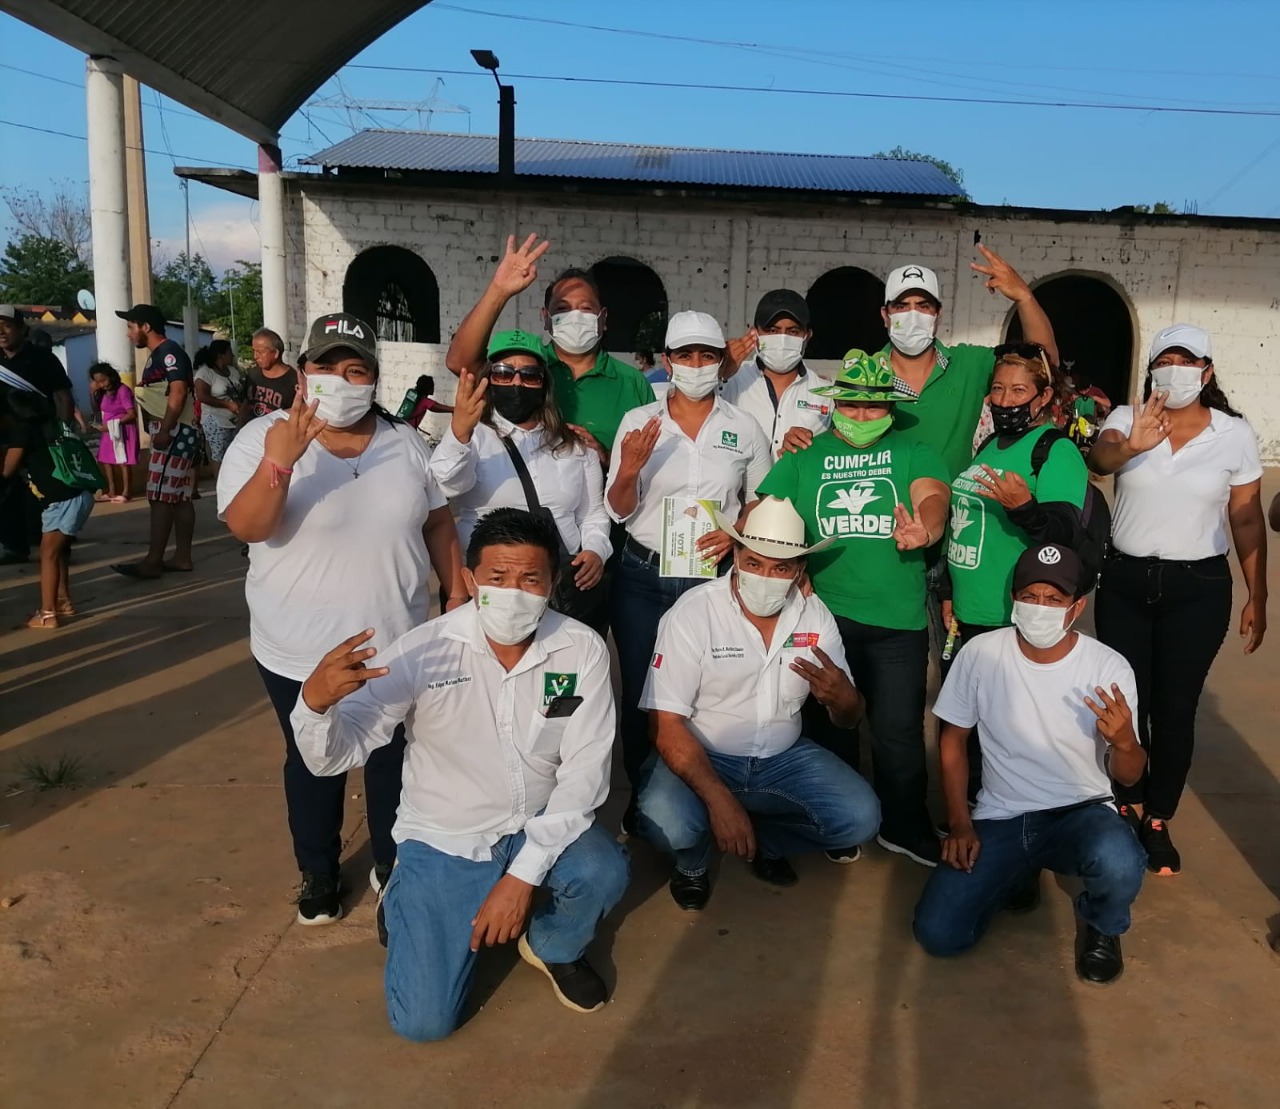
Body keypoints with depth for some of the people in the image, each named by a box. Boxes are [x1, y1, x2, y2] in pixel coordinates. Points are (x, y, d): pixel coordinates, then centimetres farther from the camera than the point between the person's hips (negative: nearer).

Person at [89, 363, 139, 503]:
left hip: (122, 431, -8)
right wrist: (93, 393, 1)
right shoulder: (103, 393, 9)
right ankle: (112, 490, 16)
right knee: (106, 460, 8)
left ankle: (126, 492, 1)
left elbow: (132, 414, -20)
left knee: (123, 462, -5)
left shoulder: (123, 390, -15)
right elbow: (97, 411, 11)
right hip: (109, 432, 8)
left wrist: (112, 424, -20)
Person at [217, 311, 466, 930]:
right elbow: (246, 527, -23)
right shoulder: (263, 438, -11)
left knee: (395, 760, 17)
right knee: (313, 766, 15)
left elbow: (439, 523, 8)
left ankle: (393, 864, 39)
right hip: (301, 654, -2)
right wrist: (279, 461, -38)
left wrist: (457, 593, 5)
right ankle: (318, 873, 37)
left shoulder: (405, 443, 1)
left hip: (397, 644, 3)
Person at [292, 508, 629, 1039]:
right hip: (444, 840, -1)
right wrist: (315, 701, -42)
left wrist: (524, 874, -23)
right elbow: (334, 756, -19)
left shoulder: (582, 650, -15)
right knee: (422, 1021, -9)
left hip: (539, 825, 2)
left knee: (603, 874, -29)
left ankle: (553, 947, 8)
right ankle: (406, 903, 24)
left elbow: (584, 771, -15)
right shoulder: (422, 650, -19)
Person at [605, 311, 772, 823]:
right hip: (642, 579, 0)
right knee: (639, 693, 5)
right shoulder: (637, 421, 2)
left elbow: (761, 502, 13)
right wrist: (628, 470, -19)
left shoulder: (744, 428, 4)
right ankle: (641, 798, 24)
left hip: (713, 580, 0)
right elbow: (618, 510, 2)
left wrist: (736, 532, -8)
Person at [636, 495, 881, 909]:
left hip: (784, 757, 4)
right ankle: (692, 861, 7)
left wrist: (843, 699, -24)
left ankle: (764, 840, 12)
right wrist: (719, 799, -31)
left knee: (861, 817, -17)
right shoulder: (693, 613, -17)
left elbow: (849, 720, 2)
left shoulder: (815, 616, -4)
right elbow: (667, 724, -19)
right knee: (665, 823, -32)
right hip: (702, 756, -4)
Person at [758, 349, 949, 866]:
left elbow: (932, 495, -14)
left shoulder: (913, 452, 5)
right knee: (830, 726, 13)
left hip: (899, 618, -1)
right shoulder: (804, 456, 8)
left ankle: (904, 827, 28)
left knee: (899, 732, 5)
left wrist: (924, 527, -37)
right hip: (824, 614, 1)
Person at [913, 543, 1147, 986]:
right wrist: (960, 825, -4)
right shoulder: (980, 654, -10)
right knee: (937, 934, -16)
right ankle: (1017, 875, 17)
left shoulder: (1109, 668, -12)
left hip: (1081, 812, -1)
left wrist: (1124, 741, -30)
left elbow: (1128, 776, -5)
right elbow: (953, 739, 3)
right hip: (999, 818, 1)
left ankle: (1102, 926, 3)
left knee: (1119, 863, -37)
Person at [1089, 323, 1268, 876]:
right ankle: (1128, 807, 28)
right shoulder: (1127, 418, -4)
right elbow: (1097, 457, -27)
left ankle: (1158, 822, 20)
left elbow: (1247, 520, 2)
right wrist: (1129, 447, -50)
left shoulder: (1235, 433, -3)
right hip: (1124, 581, 1)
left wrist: (1257, 597, 3)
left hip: (1197, 588, 0)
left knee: (1174, 708, 4)